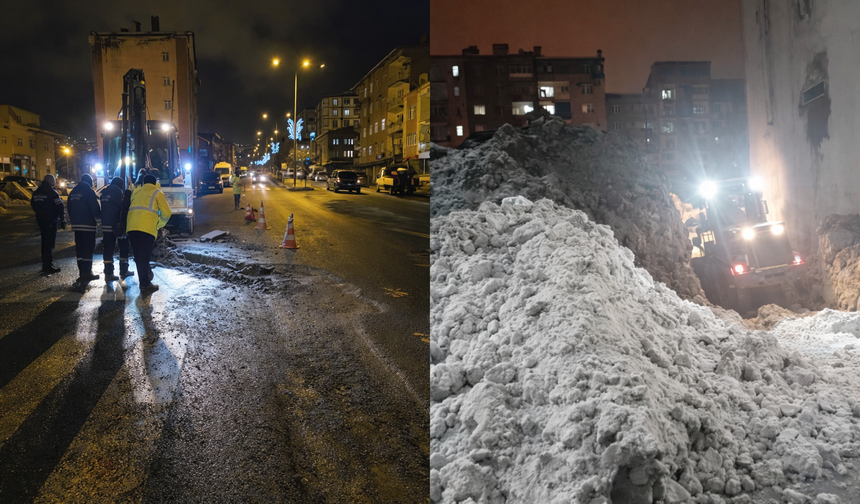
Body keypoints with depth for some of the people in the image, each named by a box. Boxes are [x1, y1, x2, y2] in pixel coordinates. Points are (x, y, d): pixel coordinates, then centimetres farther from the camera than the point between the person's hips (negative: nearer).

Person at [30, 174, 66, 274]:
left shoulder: (36, 192, 10)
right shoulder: (52, 192, -14)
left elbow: (33, 205, 21)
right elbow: (60, 206, -16)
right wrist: (63, 220, -9)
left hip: (40, 220, 8)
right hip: (51, 221, -8)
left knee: (45, 242, 17)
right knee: (50, 243, -5)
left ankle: (45, 265, 22)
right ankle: (49, 266, -6)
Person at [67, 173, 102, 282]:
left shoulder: (73, 192, 14)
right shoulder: (89, 191, -10)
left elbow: (70, 209, 19)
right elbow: (95, 208, -14)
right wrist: (98, 220, -1)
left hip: (76, 225, 7)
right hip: (88, 225, -7)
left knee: (79, 249, 10)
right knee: (88, 249, -4)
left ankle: (82, 272, 12)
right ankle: (87, 272, -6)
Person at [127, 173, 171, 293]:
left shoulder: (136, 191, 27)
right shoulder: (157, 193, 13)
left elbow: (131, 208, 21)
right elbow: (166, 213, 7)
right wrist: (160, 224, 23)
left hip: (132, 227, 4)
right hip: (147, 228, -4)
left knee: (138, 256, 13)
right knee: (144, 256, -4)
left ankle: (144, 280, 21)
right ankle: (145, 285, -3)